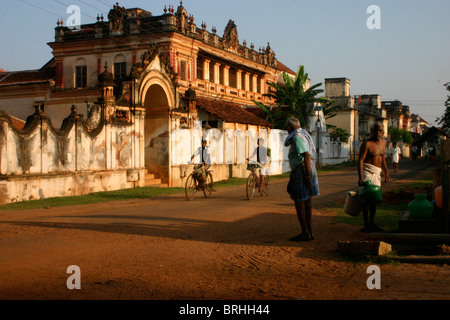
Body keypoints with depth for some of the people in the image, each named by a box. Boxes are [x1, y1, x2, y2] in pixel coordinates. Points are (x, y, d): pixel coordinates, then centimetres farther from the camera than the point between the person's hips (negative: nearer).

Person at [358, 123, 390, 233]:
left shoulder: (383, 142, 13)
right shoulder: (367, 143, -11)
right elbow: (361, 160, -17)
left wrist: (386, 173, 24)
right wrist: (360, 177, -26)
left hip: (377, 173, 7)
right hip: (367, 172, -7)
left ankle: (372, 223, 18)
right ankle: (366, 225, -3)